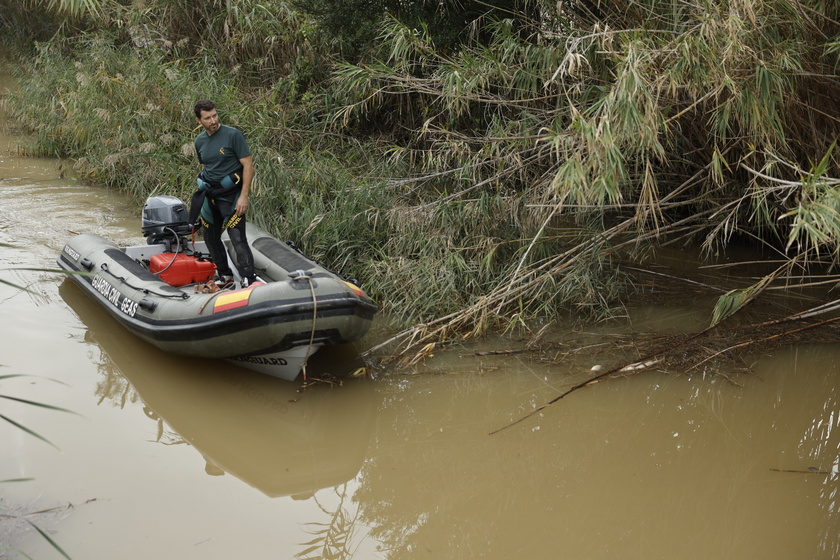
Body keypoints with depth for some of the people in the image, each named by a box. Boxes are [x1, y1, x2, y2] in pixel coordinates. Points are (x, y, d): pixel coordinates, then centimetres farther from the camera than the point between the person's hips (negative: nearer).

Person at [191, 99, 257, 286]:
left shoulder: (233, 135, -12)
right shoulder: (200, 141, 8)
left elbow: (248, 165, -14)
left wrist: (244, 196, -19)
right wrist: (203, 193, 16)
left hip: (231, 194, -7)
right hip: (209, 194, 7)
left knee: (238, 239, -15)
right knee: (211, 238, 14)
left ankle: (249, 281, -15)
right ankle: (225, 275, 29)